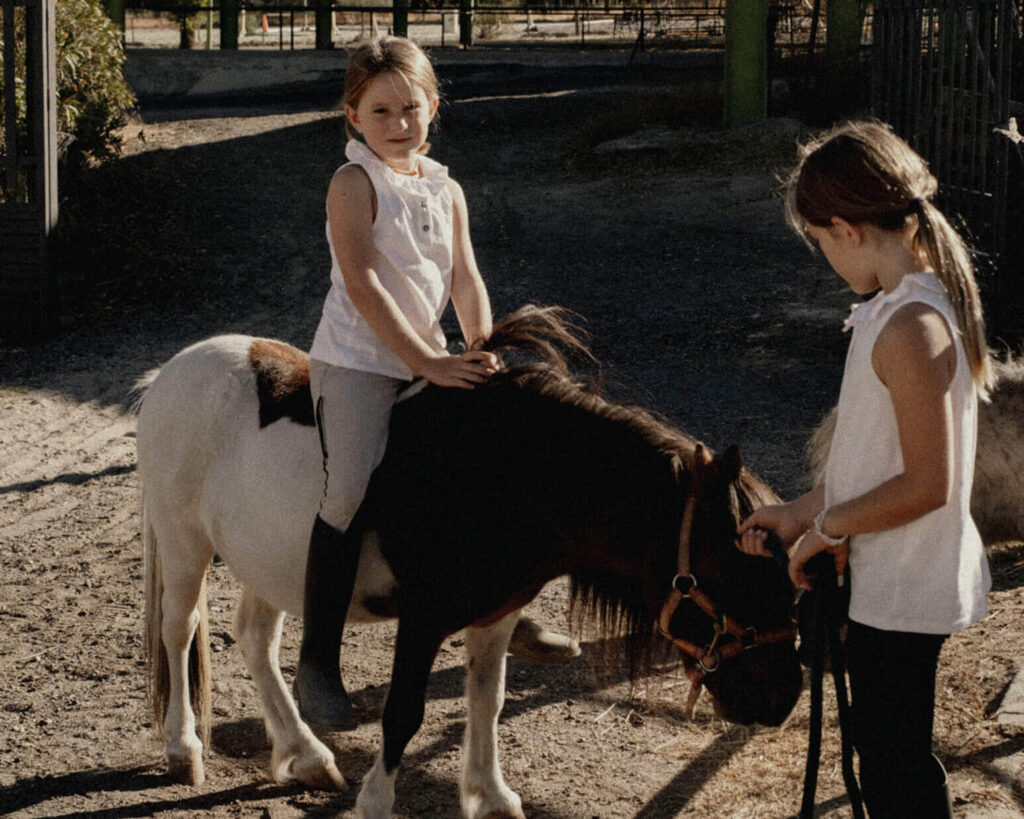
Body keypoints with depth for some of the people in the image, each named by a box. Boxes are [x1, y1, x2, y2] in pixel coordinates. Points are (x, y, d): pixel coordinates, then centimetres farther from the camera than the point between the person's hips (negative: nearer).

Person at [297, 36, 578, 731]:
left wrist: (481, 352, -10)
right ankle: (317, 667, -14)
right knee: (350, 493, -20)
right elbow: (363, 285, -18)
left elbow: (466, 281, 8)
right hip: (357, 362, -7)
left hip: (431, 366, 7)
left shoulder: (446, 190, 12)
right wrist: (428, 361, -22)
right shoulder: (355, 184, -10)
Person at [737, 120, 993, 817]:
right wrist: (801, 513, 12)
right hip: (887, 582, 10)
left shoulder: (909, 329, -26)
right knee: (884, 744, 22)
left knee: (895, 761, 3)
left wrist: (828, 526, -14)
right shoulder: (919, 302, 5)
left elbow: (927, 484, -27)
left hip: (903, 594, -10)